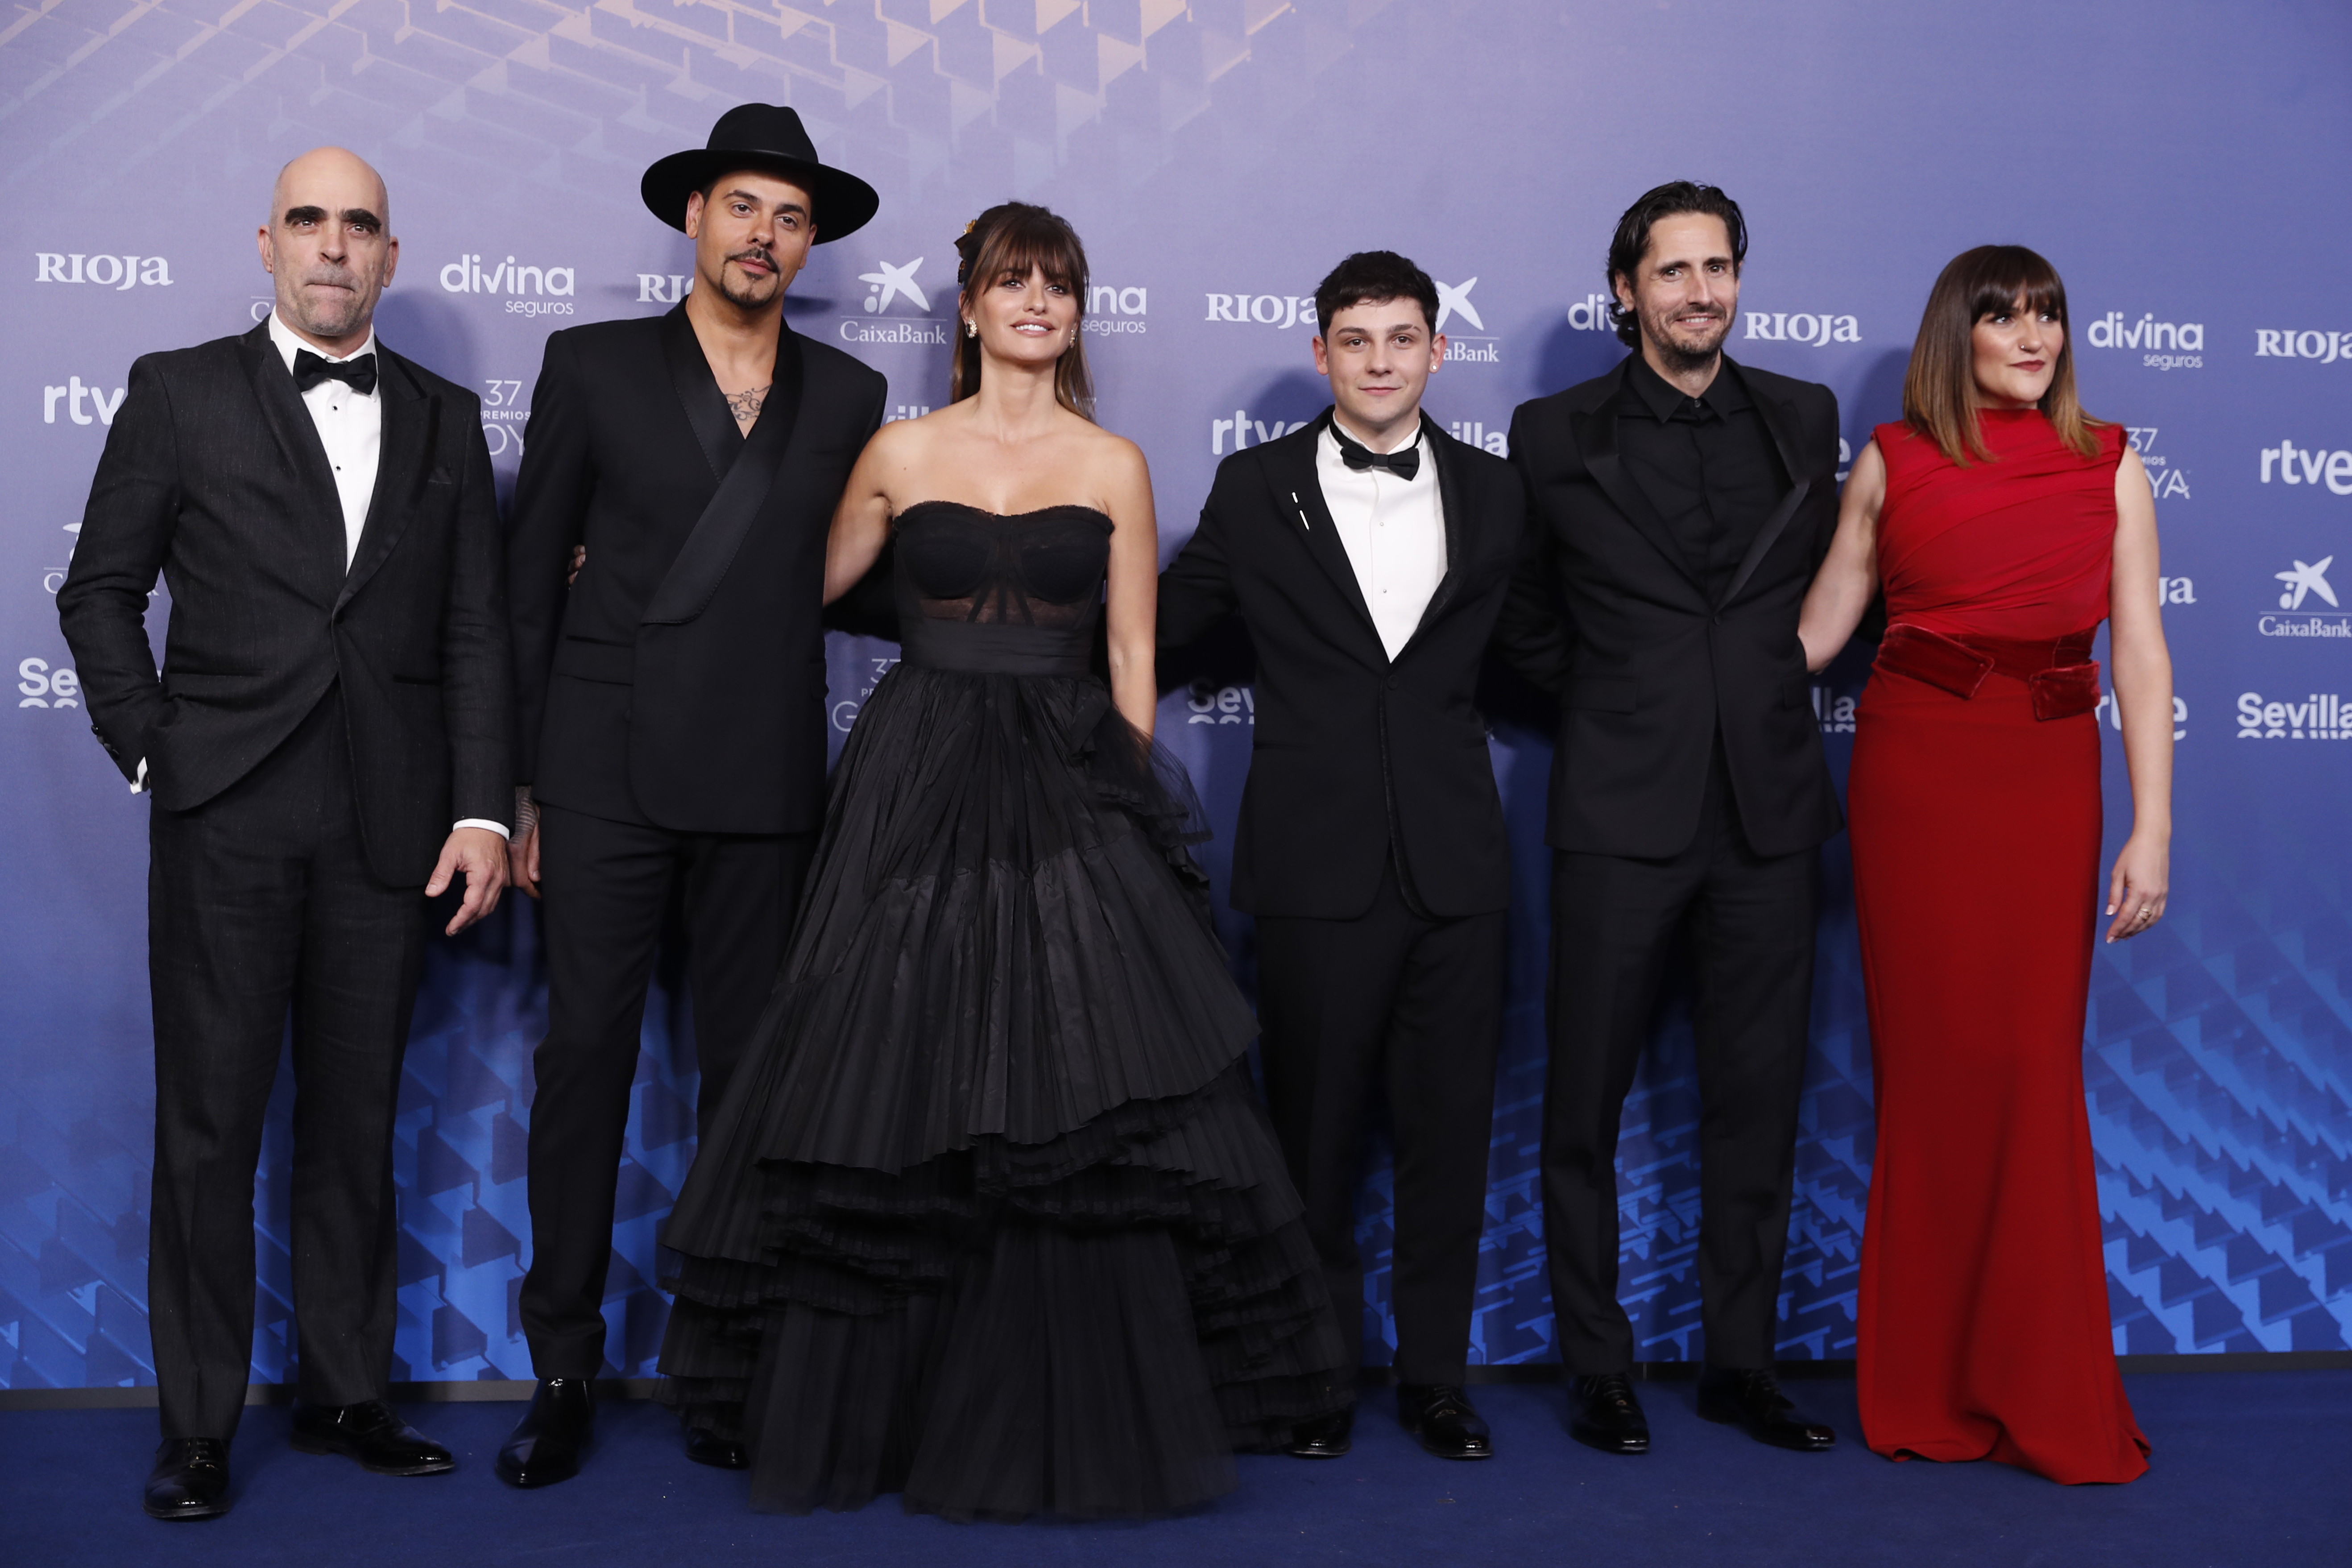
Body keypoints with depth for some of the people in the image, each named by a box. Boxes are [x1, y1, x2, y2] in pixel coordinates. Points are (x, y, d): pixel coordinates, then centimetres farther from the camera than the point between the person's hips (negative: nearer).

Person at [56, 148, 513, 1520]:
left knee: (358, 1121, 10)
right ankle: (199, 1423, 13)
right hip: (228, 819, -2)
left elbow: (476, 627, 8)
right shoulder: (181, 393, 6)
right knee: (211, 1125, 2)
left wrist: (482, 808, 0)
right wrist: (153, 751, -2)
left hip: (391, 827, 2)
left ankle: (347, 1395, 22)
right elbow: (101, 591, 7)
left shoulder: (445, 420, 12)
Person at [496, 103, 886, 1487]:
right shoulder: (593, 367, 6)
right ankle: (565, 1368, 10)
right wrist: (513, 783, 0)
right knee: (585, 1057, 0)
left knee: (747, 1070, 6)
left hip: (764, 785, 2)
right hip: (606, 772, -2)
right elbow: (529, 583, 4)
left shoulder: (849, 398, 11)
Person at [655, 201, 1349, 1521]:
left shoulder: (1114, 466, 7)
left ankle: (1083, 1415, 9)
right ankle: (874, 1410, 16)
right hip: (921, 790, 0)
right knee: (896, 1093, 1)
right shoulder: (901, 455, 7)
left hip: (1068, 797, 0)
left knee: (1083, 1111, -5)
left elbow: (1131, 655, 6)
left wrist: (1134, 803, -1)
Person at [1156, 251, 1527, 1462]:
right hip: (1317, 859, -1)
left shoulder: (1494, 494, 9)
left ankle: (1436, 1370, 21)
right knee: (1315, 1126, 6)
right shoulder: (1255, 488, 5)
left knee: (1449, 1123, 7)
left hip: (1454, 859, 2)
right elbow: (1163, 622, 13)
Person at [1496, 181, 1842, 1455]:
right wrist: (1613, 703, 10)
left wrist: (1754, 690, 12)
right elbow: (1525, 616, 10)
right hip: (1623, 813, -2)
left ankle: (1740, 1361, 19)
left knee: (1757, 1099, 7)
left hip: (1769, 810, 3)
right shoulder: (1556, 433, 2)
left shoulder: (1803, 419, 9)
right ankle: (1599, 1367, 15)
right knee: (1586, 1102, 2)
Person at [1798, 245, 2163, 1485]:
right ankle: (1929, 1388, 16)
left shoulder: (2109, 465, 6)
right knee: (1928, 1063, 3)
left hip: (2048, 780, 1)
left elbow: (2141, 651, 2)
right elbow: (1816, 628, 10)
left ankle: (2045, 1396, 12)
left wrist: (2152, 828, -5)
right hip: (1913, 770, 0)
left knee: (2034, 1070, -2)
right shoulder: (1892, 462, 5)